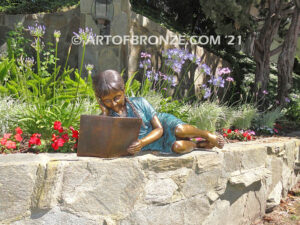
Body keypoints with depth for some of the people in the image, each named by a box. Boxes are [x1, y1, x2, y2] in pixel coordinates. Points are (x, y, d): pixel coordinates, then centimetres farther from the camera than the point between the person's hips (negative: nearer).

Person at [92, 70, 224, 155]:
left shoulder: (139, 103, -16)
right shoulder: (107, 117, -11)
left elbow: (159, 129, -16)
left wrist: (142, 142, -35)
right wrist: (104, 112, -27)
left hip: (164, 123, -1)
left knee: (180, 130, -37)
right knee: (177, 147, -30)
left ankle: (207, 135, -4)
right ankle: (202, 145, 3)